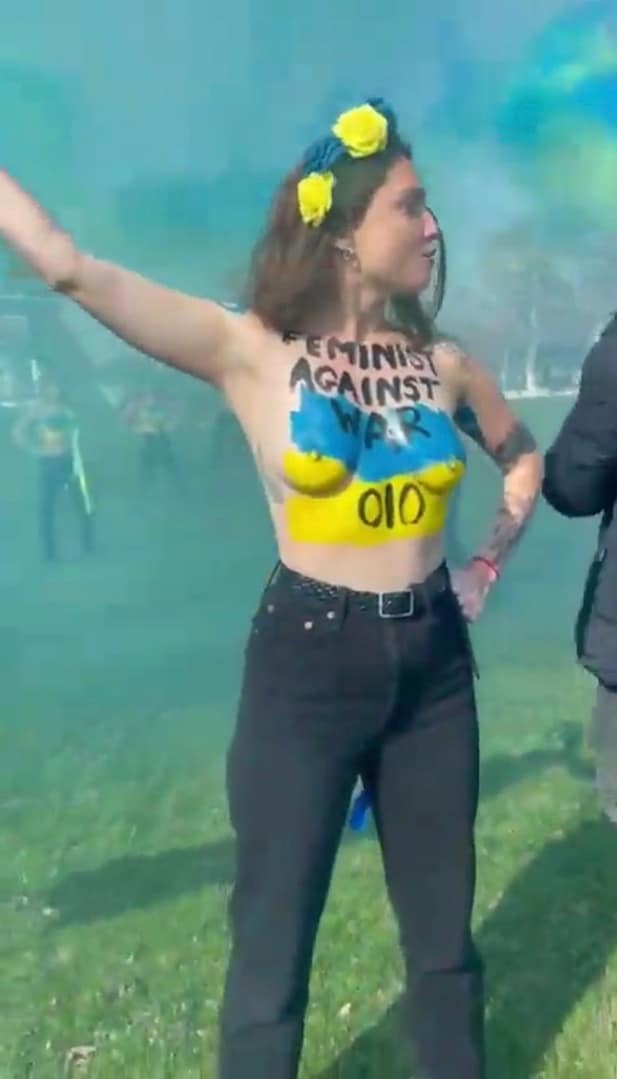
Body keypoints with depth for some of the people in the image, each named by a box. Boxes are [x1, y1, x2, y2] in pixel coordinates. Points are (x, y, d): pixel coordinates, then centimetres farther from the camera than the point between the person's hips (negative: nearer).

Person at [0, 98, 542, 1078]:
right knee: (273, 943, 8)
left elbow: (523, 455, 23)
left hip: (433, 661, 4)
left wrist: (490, 564, 11)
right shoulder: (251, 352, -9)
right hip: (307, 662, -4)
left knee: (443, 931, 18)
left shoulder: (441, 363, 3)